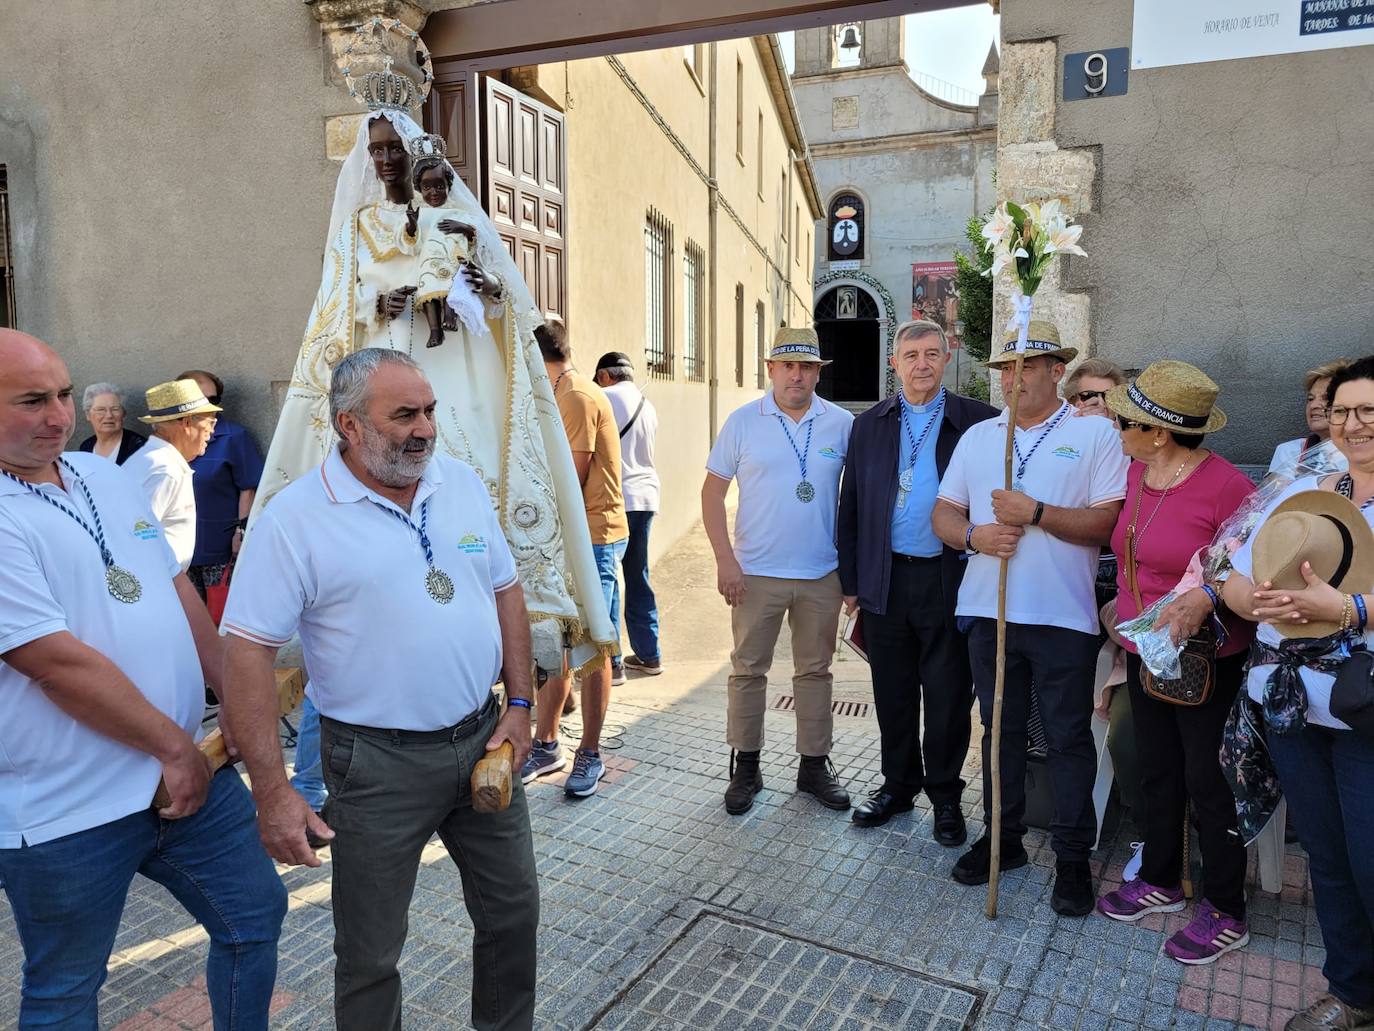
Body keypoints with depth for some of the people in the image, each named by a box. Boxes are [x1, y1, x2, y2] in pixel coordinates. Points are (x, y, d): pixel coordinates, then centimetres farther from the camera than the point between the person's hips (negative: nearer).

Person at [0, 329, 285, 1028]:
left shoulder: (106, 478, 7)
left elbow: (176, 591, 13)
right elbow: (58, 662, -22)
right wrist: (174, 745, -14)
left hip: (188, 771, 7)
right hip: (68, 813, -7)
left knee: (255, 913, 17)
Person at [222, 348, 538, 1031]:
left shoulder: (462, 483, 2)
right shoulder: (296, 519, -13)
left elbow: (505, 590, 10)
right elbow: (248, 653, -13)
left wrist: (518, 704, 4)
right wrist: (272, 792, -16)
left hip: (483, 740, 5)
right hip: (377, 763, -4)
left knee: (512, 912, 19)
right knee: (370, 952, 11)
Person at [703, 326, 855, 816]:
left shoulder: (843, 424, 1)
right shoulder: (743, 421, -2)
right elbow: (712, 491, 0)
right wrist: (725, 560, -8)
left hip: (822, 574, 1)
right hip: (756, 573, -1)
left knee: (815, 670, 12)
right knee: (748, 670, 7)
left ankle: (814, 765, 27)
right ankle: (745, 767, 22)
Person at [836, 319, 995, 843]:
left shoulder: (978, 421, 0)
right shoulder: (869, 425, 9)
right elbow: (851, 506, 10)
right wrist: (850, 580, 7)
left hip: (950, 579, -2)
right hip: (886, 579, 3)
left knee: (948, 694, 7)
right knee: (893, 693, 13)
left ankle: (945, 795, 26)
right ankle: (899, 784, 31)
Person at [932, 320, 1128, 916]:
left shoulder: (1094, 433, 0)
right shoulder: (977, 437, 13)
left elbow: (1111, 522, -9)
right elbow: (943, 513, 11)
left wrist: (1036, 514, -18)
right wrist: (975, 535, -10)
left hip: (1064, 615, -4)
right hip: (988, 609, 4)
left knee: (1069, 737, 5)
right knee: (1000, 728, 14)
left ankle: (1073, 856, 20)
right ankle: (1002, 838, 29)